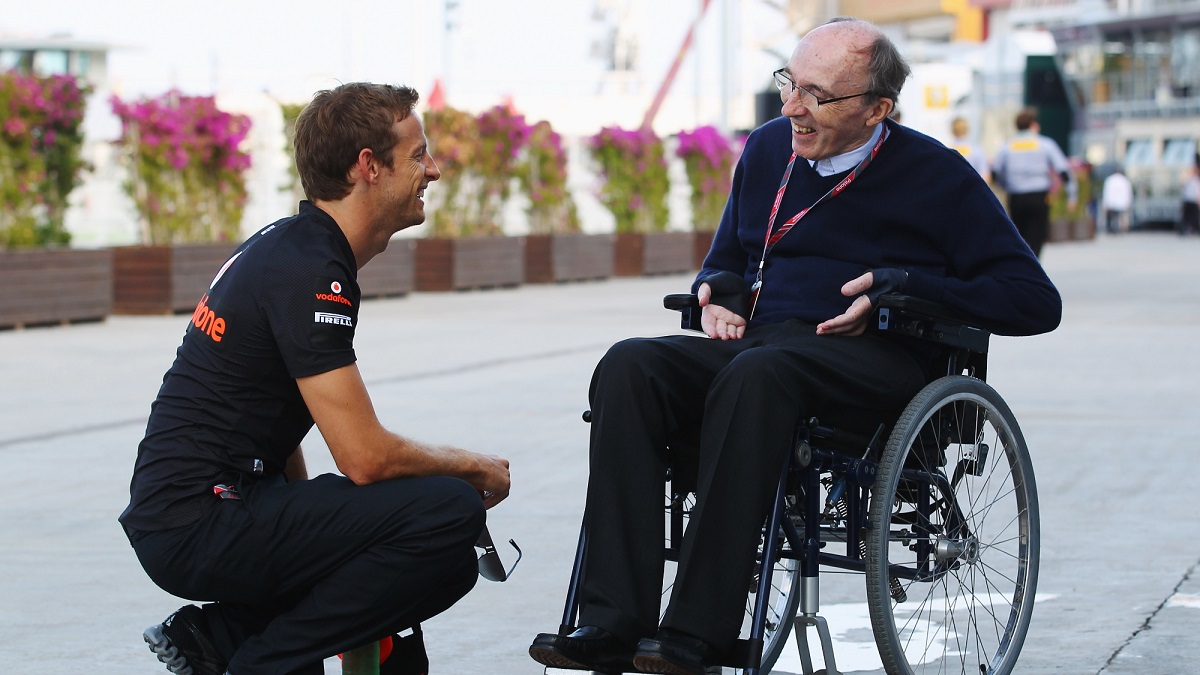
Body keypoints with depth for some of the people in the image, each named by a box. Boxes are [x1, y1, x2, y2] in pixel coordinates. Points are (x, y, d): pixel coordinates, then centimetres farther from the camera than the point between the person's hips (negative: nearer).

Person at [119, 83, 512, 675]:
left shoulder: (289, 244, 14)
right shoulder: (309, 271, -17)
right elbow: (365, 457, -20)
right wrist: (475, 468, -4)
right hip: (199, 523, -10)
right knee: (449, 513, -21)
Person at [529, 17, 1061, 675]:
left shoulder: (936, 176, 3)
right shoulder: (768, 149, 19)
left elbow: (1037, 301, -1)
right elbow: (725, 263, 34)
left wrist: (901, 287, -11)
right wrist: (716, 293, 8)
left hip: (872, 358, -5)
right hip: (755, 342, 5)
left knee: (756, 374, -39)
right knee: (629, 366, -25)